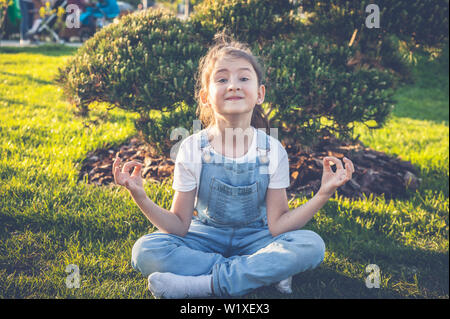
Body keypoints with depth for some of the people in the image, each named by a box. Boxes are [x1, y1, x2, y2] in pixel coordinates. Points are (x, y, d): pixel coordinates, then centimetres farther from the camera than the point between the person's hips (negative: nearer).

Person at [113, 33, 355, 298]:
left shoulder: (272, 151, -10)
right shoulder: (193, 149, -12)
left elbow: (276, 226, -11)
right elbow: (180, 226, -10)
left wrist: (324, 194, -20)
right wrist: (141, 197, -25)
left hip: (254, 239, 0)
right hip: (206, 238, 0)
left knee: (312, 246, -27)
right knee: (145, 251, -27)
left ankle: (205, 284, -28)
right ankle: (263, 272, -23)